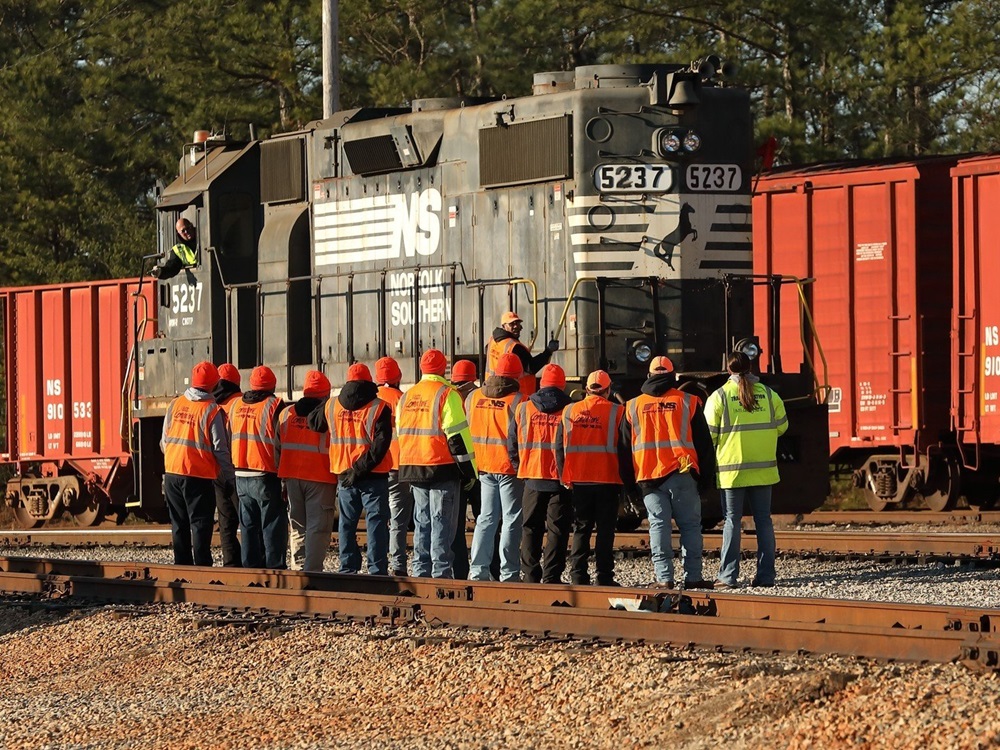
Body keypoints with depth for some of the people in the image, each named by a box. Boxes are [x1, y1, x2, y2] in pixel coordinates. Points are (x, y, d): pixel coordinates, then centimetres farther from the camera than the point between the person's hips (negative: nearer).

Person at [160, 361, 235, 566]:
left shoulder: (175, 405, 4)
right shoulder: (212, 410, -10)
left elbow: (164, 441, 11)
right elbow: (220, 448, -10)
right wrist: (229, 477, 0)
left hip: (172, 473, 5)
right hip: (200, 477, -5)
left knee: (179, 525, 13)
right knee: (200, 525, -1)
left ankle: (182, 566, 16)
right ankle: (202, 567, -6)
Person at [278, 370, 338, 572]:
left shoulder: (286, 414, 9)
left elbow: (278, 447, 13)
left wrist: (284, 480, 17)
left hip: (292, 477, 5)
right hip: (320, 479, -5)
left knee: (297, 526, 13)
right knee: (318, 526, -4)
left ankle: (298, 569, 13)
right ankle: (312, 570, -12)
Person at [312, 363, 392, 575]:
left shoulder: (331, 406, 5)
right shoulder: (379, 408, -8)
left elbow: (314, 424, 22)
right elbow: (381, 443, -16)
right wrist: (362, 468, -16)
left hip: (344, 476, 3)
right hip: (374, 477, -3)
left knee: (347, 524, 12)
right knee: (376, 523, -1)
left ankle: (348, 569, 11)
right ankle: (377, 570, -6)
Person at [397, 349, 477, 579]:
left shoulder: (407, 397, 12)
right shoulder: (447, 394, -9)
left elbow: (401, 433, 18)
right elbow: (458, 435, -13)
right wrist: (469, 469, -9)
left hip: (412, 466, 6)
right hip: (442, 467, -6)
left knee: (422, 520, 13)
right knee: (442, 521, -3)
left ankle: (421, 570, 12)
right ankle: (441, 572, -6)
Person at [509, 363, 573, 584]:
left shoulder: (523, 409, 3)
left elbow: (513, 445, 8)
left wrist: (519, 468, 20)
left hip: (532, 477, 2)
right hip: (561, 479, -2)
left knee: (531, 529, 11)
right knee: (557, 531, 1)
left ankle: (530, 576, 11)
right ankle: (551, 577, -3)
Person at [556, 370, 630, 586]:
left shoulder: (569, 412, 6)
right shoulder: (616, 412, -3)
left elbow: (559, 447, 8)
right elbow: (625, 448, -4)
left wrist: (565, 476, 14)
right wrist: (626, 479, 4)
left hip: (578, 480, 2)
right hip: (607, 480, -2)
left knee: (581, 529, 10)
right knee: (605, 530, 2)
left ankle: (578, 575, 6)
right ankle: (604, 577, -1)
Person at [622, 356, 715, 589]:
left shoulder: (633, 406, 10)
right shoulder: (688, 402, 4)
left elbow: (625, 445, 14)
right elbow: (703, 441, 5)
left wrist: (630, 482, 20)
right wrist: (706, 474, 13)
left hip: (648, 476, 2)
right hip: (682, 473, -2)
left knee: (658, 524, 4)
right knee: (690, 525, 4)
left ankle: (664, 576, -3)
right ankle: (692, 576, 0)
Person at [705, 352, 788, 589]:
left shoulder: (719, 397, -6)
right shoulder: (769, 395, 3)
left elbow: (709, 434, -6)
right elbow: (781, 427, 11)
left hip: (731, 469, -2)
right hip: (763, 469, 2)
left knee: (732, 520, 2)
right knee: (763, 520, 8)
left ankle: (728, 576, -2)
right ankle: (766, 574, 6)